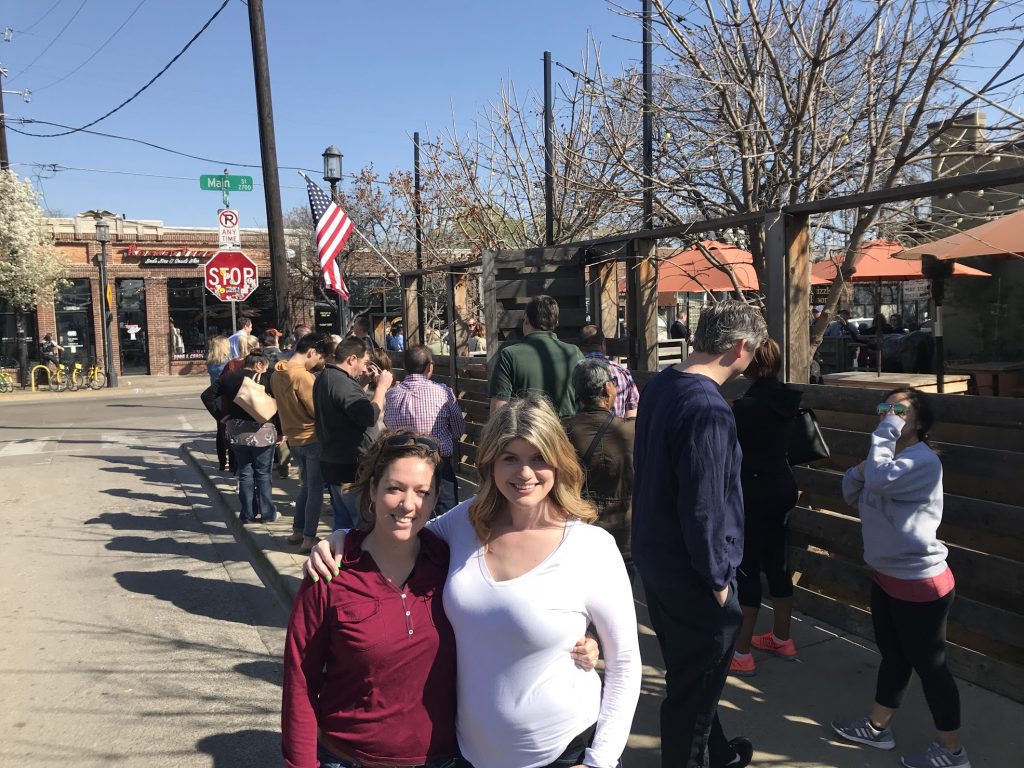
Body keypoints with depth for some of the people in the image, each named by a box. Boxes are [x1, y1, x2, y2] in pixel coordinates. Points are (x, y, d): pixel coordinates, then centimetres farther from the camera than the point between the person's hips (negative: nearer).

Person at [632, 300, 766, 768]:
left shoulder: (659, 385, 1)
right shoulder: (708, 410, -28)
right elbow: (703, 509, -28)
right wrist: (718, 578, -13)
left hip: (653, 556, 9)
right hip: (691, 573, -9)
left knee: (688, 674, 26)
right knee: (695, 688, 12)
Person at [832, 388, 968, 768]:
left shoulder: (924, 460, -21)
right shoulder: (892, 457, 11)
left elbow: (879, 479, -38)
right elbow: (852, 494, 15)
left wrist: (886, 430, -28)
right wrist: (859, 470, -6)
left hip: (919, 583, -9)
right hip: (886, 576, 9)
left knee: (928, 665, 5)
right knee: (893, 656, 21)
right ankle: (877, 727, 35)